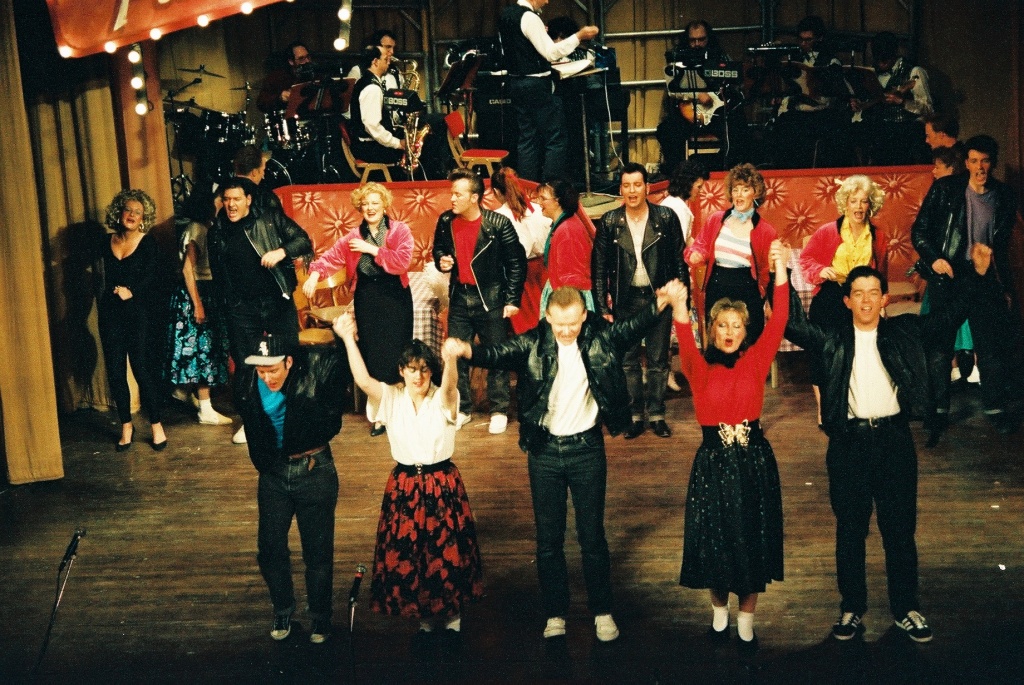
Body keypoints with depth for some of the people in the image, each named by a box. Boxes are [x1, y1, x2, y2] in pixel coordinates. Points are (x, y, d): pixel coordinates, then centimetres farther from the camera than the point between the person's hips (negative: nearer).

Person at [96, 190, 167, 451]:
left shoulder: (148, 243, 0)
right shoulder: (106, 242, 10)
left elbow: (149, 277, -10)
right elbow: (99, 277, 12)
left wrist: (130, 291, -22)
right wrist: (115, 292, -4)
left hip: (138, 314, -3)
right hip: (110, 314, 3)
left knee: (141, 368, -5)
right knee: (115, 371, 3)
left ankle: (156, 425, 5)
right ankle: (126, 426, 14)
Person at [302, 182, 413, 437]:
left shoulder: (400, 230, -2)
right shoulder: (353, 236, 9)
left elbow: (402, 261, -15)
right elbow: (332, 256, 4)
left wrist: (373, 250, -14)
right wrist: (315, 274, -13)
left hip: (395, 298, -3)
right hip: (366, 300, 3)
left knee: (396, 354, -4)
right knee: (372, 355, 2)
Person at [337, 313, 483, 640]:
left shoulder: (443, 399, -7)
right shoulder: (390, 398, -2)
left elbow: (450, 383, -31)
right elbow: (363, 380, -20)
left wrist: (451, 358, -54)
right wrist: (349, 339, -31)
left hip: (443, 485, -2)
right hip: (403, 487, 2)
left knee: (447, 551, 4)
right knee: (405, 554, 6)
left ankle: (452, 614, 25)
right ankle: (423, 613, 27)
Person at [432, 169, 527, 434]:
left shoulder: (498, 224, -13)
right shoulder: (446, 221, 0)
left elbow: (516, 263, -7)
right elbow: (438, 249, 18)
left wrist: (512, 300, -8)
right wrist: (441, 261, -6)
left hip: (491, 299, -4)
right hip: (459, 298, 4)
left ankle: (499, 411, 18)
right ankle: (462, 410, 24)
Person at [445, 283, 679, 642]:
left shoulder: (601, 338, -5)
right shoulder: (533, 343, -8)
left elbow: (633, 325, -16)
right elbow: (498, 353, -20)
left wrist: (661, 302, -34)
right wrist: (466, 350, -41)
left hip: (587, 448, 0)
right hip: (544, 451, 1)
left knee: (592, 536, 10)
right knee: (548, 538, 10)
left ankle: (602, 611, 26)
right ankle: (555, 613, 24)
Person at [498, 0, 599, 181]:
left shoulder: (506, 15, 11)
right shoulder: (529, 17, -16)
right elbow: (551, 52, -20)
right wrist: (579, 36, -17)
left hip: (516, 82, 9)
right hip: (536, 85, -9)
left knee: (528, 139, 13)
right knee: (556, 139, -3)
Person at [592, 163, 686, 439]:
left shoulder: (666, 217, -3)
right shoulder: (609, 222, -2)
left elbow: (679, 261, 1)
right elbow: (598, 268, 1)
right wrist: (602, 307, -2)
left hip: (659, 297, -1)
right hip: (625, 300, 1)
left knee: (658, 360, 6)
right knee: (628, 361, 6)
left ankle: (656, 414, 17)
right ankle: (635, 416, 16)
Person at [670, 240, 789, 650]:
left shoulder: (755, 361, 1)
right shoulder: (700, 366, -3)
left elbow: (778, 323, -12)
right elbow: (686, 346, -24)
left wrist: (780, 272, -23)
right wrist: (680, 312, -45)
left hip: (754, 459, 1)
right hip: (713, 461, -1)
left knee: (752, 539, 6)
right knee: (715, 540, 9)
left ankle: (746, 623, 21)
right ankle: (719, 612, 33)